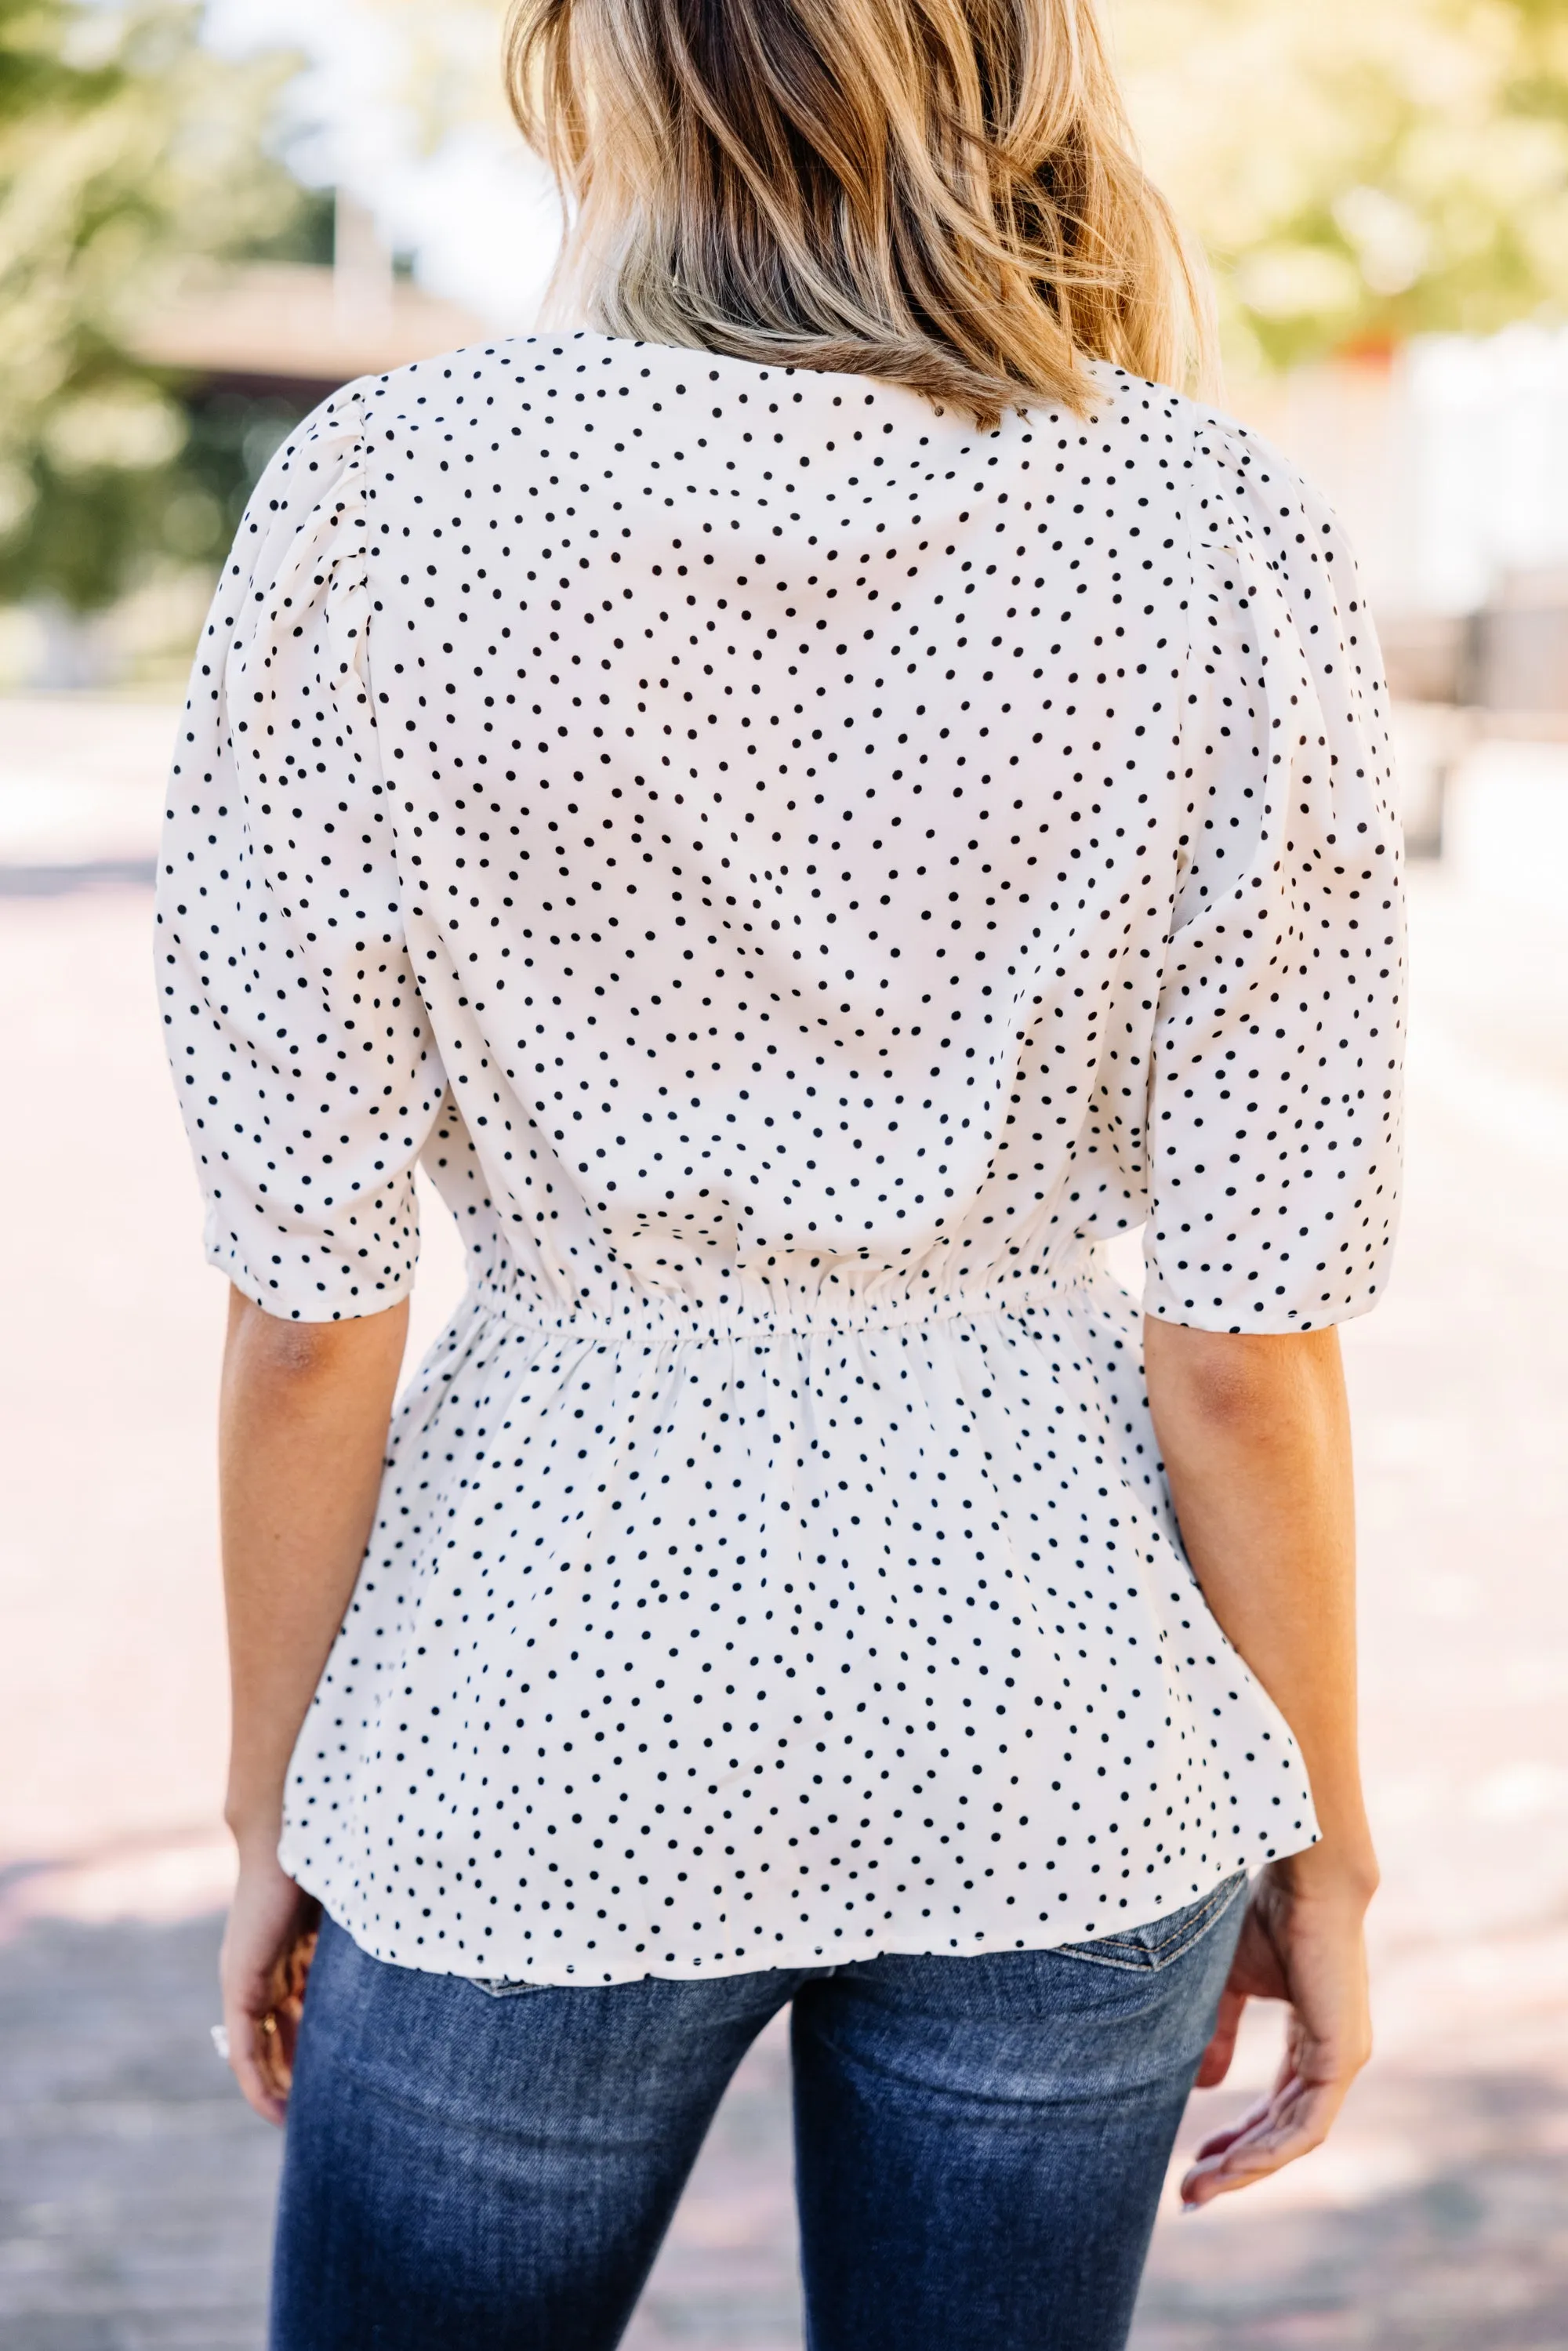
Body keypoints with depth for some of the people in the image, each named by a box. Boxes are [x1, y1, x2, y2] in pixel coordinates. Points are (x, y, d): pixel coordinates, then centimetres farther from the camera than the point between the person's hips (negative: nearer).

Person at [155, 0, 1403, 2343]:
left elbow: (311, 1305, -9)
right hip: (1053, 1729, 2)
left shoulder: (378, 507, -13)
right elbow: (1251, 1338, -8)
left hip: (550, 1705, -1)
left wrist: (275, 1806, 6)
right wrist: (1319, 1838, 6)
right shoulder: (1228, 548, -10)